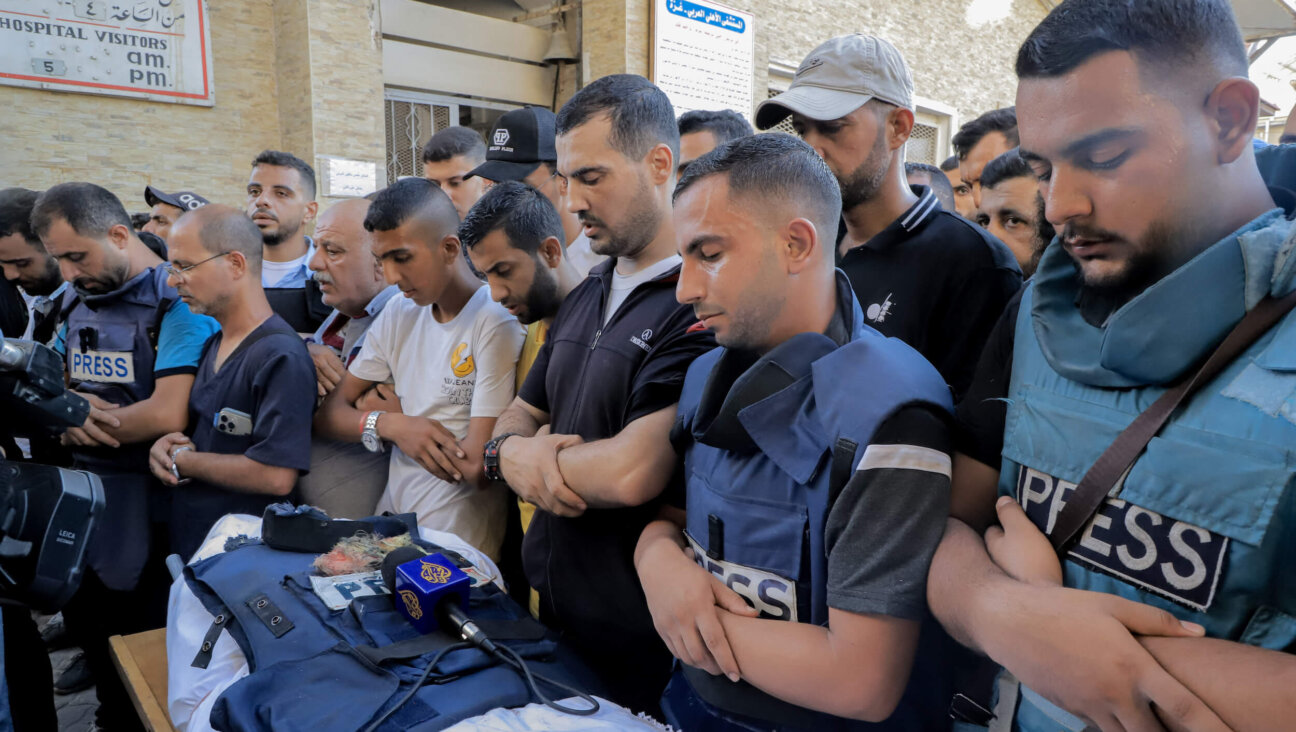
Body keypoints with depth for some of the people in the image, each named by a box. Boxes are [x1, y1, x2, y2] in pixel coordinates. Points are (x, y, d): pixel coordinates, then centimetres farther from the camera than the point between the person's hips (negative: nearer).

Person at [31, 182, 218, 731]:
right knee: (87, 625, 21)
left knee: (150, 646, 6)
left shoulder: (178, 301, -16)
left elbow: (169, 415, -25)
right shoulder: (79, 302, 8)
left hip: (150, 509, -8)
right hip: (82, 498, 8)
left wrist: (77, 426, -11)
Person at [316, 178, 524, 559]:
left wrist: (370, 405, -4)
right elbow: (328, 414, 10)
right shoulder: (399, 314, 7)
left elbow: (477, 468, -19)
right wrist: (389, 424, -13)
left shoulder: (494, 320, -15)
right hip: (391, 519, 6)